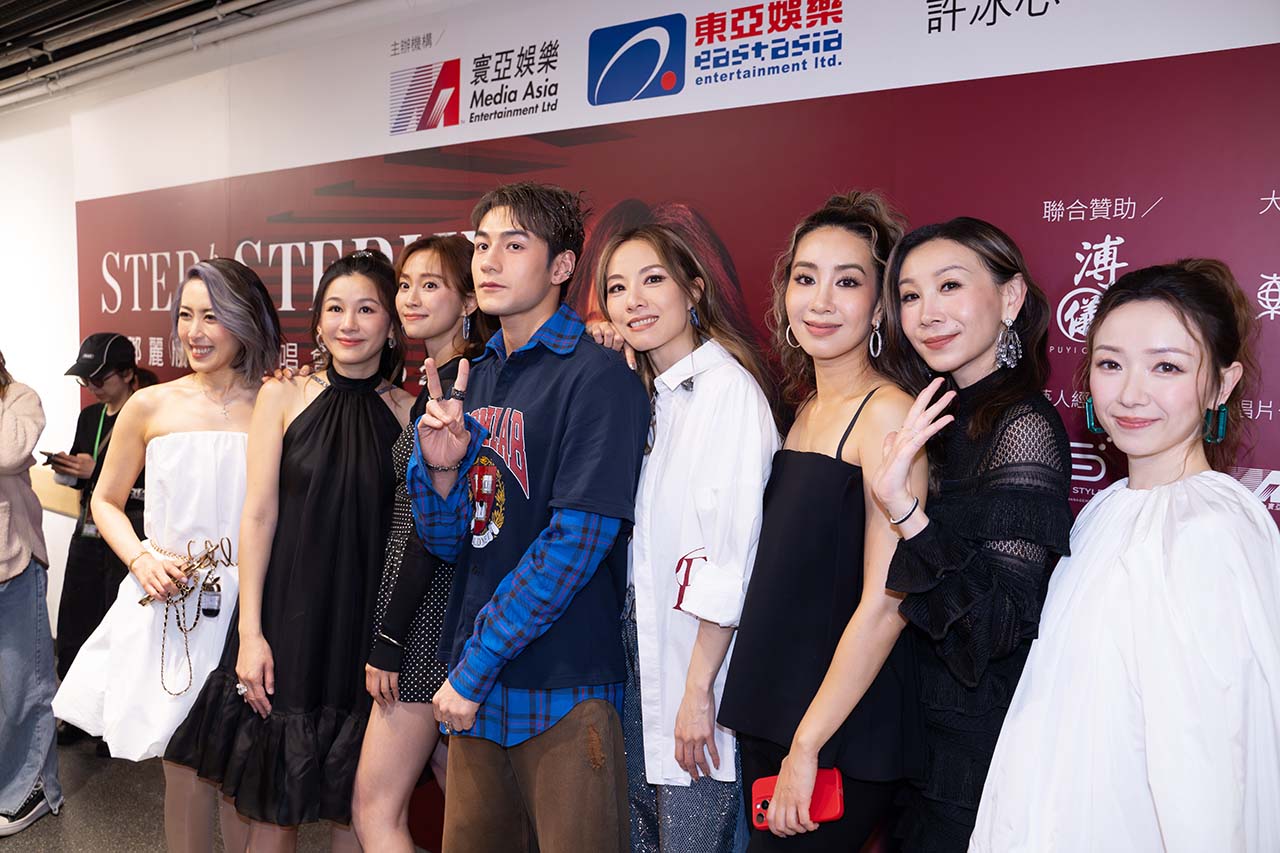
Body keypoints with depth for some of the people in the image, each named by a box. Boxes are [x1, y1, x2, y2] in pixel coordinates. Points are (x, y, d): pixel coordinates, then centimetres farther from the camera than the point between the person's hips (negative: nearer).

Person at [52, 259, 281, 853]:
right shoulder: (151, 407, 2)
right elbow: (106, 500, 13)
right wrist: (140, 557, -4)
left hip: (249, 605, -1)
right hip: (167, 605, 1)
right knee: (185, 763, 9)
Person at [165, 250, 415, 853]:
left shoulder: (407, 412, 2)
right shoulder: (283, 396, 0)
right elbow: (259, 515, -3)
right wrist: (250, 632, -6)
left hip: (370, 622, 1)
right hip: (290, 615, -1)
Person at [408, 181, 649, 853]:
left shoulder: (600, 378, -12)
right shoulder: (472, 381, 10)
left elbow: (576, 542, -17)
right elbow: (448, 543, 10)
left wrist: (474, 666, -13)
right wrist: (441, 468, -11)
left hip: (564, 694, -6)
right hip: (473, 693, 6)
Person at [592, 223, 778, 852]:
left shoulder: (729, 388, -14)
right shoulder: (646, 396, 11)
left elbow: (732, 554, -19)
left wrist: (699, 689, -19)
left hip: (697, 658, -8)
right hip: (638, 653, 8)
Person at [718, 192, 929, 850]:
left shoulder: (888, 411, -15)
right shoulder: (805, 410, 8)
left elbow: (887, 604, -18)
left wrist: (806, 746, -15)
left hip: (842, 737, -7)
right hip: (767, 719, 7)